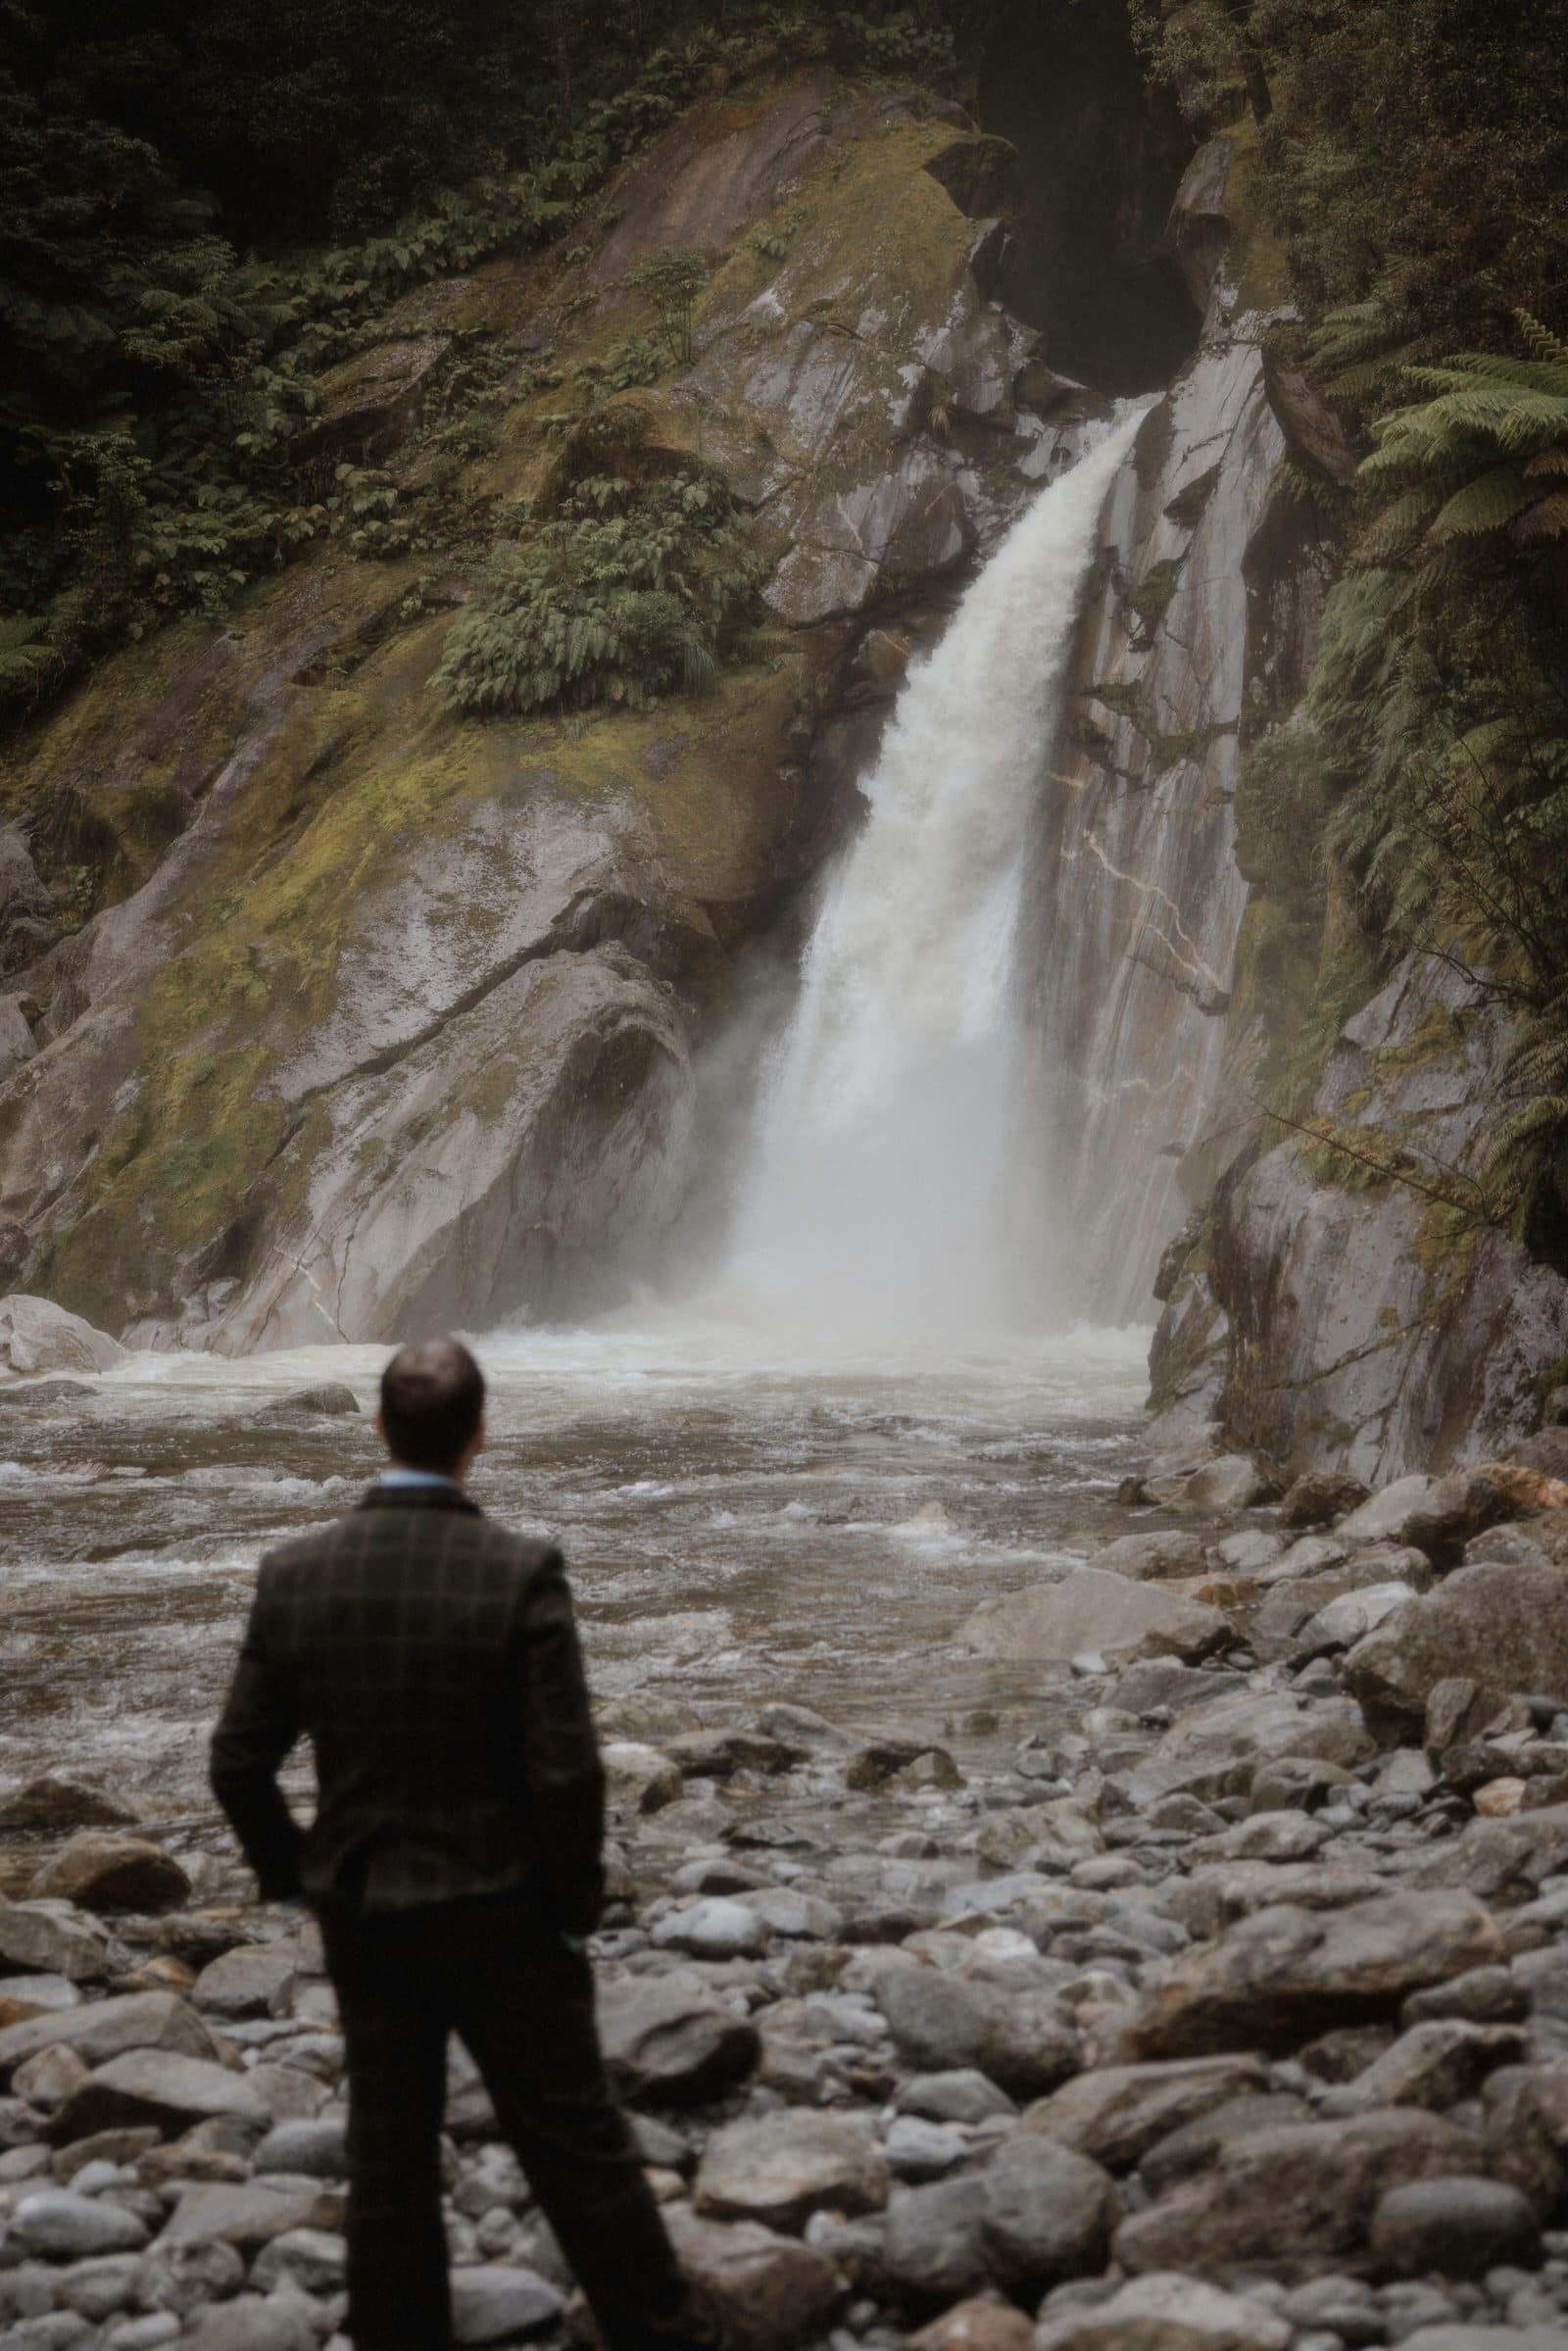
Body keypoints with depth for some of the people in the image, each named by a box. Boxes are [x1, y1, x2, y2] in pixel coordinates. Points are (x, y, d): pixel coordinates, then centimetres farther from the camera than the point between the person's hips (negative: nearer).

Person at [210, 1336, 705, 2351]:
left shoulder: (296, 1574, -8)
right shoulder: (522, 1573, -19)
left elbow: (241, 1762, -2)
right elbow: (566, 1771, -19)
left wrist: (291, 1873, 14)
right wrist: (576, 1903, -3)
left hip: (362, 1916, 3)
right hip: (502, 1916, -3)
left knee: (390, 2154, 15)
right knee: (576, 2143, 10)